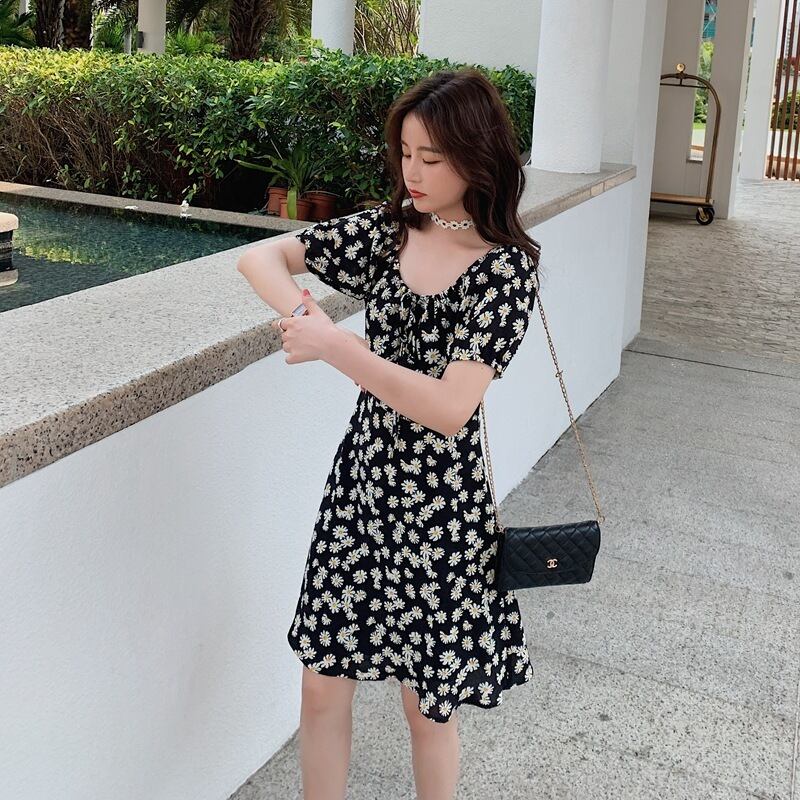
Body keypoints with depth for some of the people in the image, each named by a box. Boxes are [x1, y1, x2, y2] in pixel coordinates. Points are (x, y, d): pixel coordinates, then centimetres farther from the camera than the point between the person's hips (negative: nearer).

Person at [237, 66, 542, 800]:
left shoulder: (506, 269, -16)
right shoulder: (387, 228, 0)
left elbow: (449, 407, -26)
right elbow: (261, 258, 2)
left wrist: (335, 347, -27)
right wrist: (303, 313, -18)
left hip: (438, 503, -4)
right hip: (361, 477, 5)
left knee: (427, 704, 14)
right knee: (322, 682, 12)